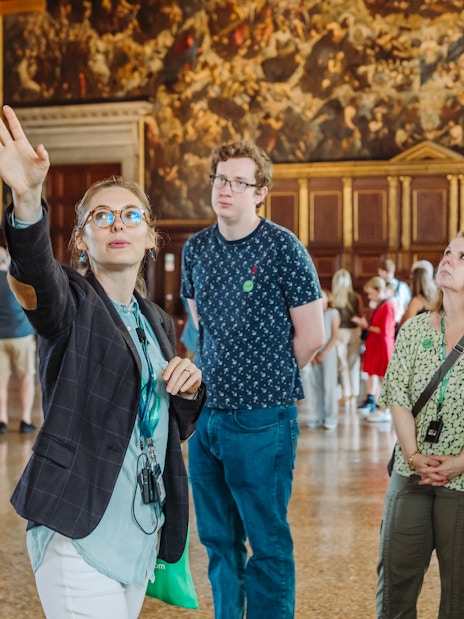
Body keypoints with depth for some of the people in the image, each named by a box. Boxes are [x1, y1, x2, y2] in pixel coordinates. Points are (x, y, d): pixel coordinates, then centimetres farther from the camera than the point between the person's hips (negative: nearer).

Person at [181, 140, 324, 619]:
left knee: (267, 543, 4)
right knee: (217, 538, 16)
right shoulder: (196, 247, 7)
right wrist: (218, 374, 11)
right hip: (205, 413, 6)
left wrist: (266, 379, 3)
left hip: (261, 418, -6)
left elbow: (310, 336, -7)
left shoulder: (282, 247, -9)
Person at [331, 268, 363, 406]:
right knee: (354, 364, 12)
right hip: (354, 331, 2)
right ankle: (355, 394, 17)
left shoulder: (333, 298, -12)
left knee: (343, 365, 7)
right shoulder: (356, 297, -4)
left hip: (340, 332, -2)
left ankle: (347, 395, 10)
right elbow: (361, 315, 3)